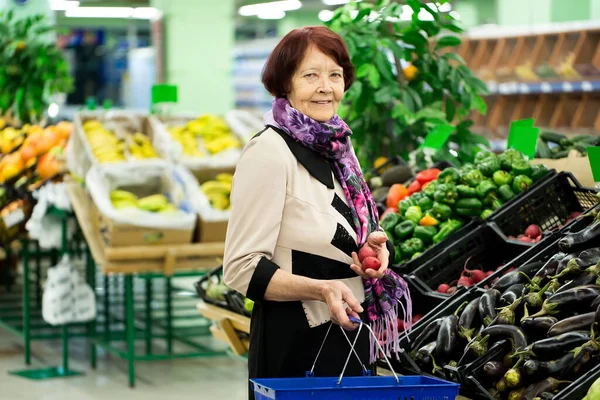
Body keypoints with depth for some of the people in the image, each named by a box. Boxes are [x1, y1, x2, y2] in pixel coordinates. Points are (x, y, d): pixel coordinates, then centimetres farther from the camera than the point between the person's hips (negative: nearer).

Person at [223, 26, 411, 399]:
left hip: (353, 338, 8)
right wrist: (321, 289, -28)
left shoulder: (339, 147, 10)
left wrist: (376, 245, 1)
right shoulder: (269, 151, -14)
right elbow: (241, 267, -17)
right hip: (296, 345, -7)